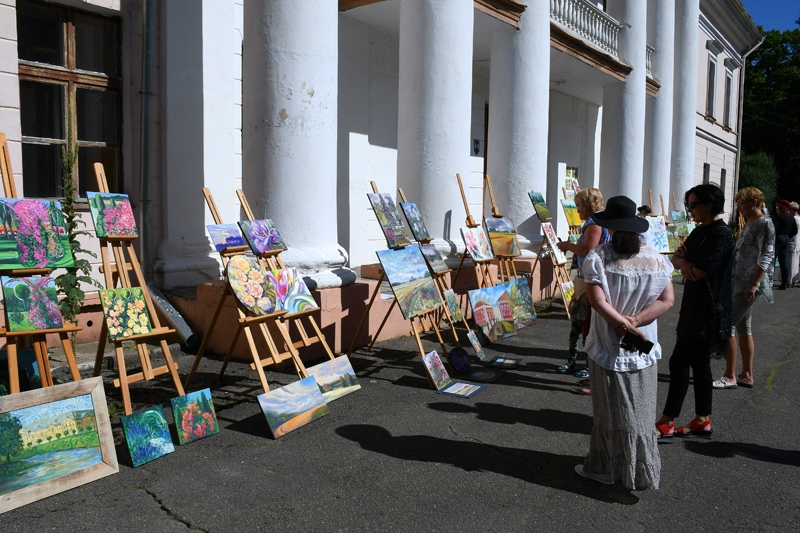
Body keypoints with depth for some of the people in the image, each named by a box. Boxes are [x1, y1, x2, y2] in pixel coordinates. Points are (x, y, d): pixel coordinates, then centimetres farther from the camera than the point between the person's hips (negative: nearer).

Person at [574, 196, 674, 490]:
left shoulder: (598, 258, -11)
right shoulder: (655, 259, 0)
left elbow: (597, 300, -20)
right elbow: (667, 300, -5)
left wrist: (623, 324, -13)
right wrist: (634, 321, -11)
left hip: (608, 347, -3)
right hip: (643, 350, 3)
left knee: (611, 411, 9)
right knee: (639, 411, 15)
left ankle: (606, 467, 22)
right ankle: (641, 471, 27)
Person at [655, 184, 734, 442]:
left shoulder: (721, 235, -16)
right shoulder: (700, 232, 13)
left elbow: (697, 272, -21)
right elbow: (676, 259, 12)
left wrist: (684, 261, -1)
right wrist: (682, 261, -11)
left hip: (708, 311, -9)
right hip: (695, 307, 9)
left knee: (679, 363, -6)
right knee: (699, 365, 14)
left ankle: (666, 424, 2)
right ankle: (702, 421, 24)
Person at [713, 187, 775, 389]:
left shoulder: (765, 224, -11)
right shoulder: (749, 224, 16)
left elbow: (766, 257, -18)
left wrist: (754, 284, -22)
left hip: (748, 285, -10)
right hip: (739, 283, 10)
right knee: (743, 329, 13)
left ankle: (730, 376, -3)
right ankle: (747, 375, 21)